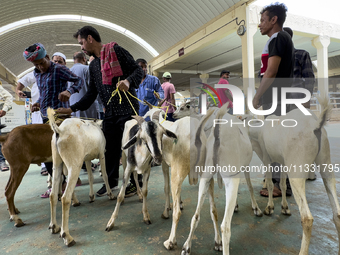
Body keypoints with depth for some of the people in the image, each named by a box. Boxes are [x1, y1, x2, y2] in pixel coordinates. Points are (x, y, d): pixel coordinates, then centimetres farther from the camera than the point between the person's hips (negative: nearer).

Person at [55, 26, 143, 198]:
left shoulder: (116, 51, -2)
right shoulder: (93, 65, 19)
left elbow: (138, 70, -6)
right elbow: (91, 94, 19)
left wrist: (128, 81, -26)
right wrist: (71, 109, 13)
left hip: (127, 108, -7)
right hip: (110, 112, 7)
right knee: (110, 147, 9)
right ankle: (111, 181, 26)